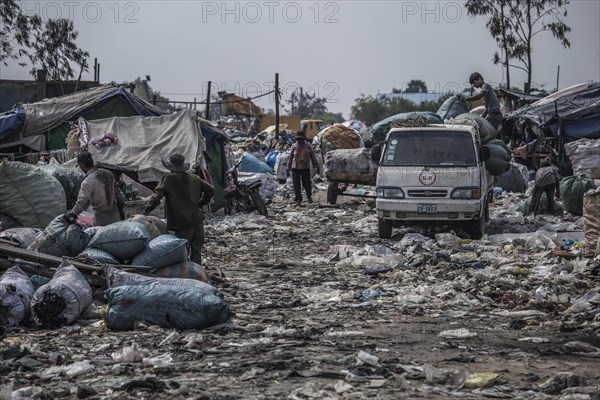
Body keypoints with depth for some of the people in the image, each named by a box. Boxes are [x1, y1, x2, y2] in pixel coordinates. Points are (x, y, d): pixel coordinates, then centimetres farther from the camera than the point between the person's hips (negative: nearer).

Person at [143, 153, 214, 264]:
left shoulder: (167, 180, -9)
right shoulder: (194, 178, 8)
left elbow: (157, 196, -17)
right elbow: (210, 190, 10)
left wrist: (147, 208, -8)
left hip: (183, 223, -5)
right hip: (197, 219, 5)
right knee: (196, 249, 11)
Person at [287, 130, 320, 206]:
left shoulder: (308, 146, 3)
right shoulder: (294, 146, 4)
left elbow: (313, 157, 8)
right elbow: (290, 158, 9)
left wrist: (316, 166, 6)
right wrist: (288, 168, 8)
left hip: (306, 168, -1)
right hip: (295, 168, 1)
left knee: (307, 184, 1)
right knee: (296, 185, -3)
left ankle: (309, 196, 29)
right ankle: (298, 199, 8)